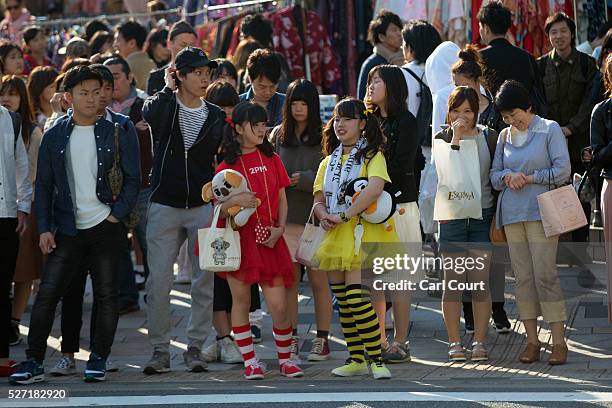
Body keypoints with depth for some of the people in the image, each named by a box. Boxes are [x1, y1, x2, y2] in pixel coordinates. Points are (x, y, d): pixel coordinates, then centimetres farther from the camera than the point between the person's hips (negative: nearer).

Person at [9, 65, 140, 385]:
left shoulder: (117, 133, 1)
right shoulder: (54, 136, 5)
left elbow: (133, 178, 3)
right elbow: (44, 185, 7)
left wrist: (118, 214, -8)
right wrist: (44, 228, -1)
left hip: (105, 226, -1)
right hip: (67, 230, 1)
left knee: (106, 296, 1)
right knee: (47, 294, -3)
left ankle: (98, 360, 11)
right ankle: (33, 362, 1)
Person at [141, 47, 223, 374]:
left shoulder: (216, 117, 10)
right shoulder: (164, 108, 2)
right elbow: (149, 114, -24)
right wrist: (169, 89, -10)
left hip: (204, 207, 2)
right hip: (164, 207, -2)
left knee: (205, 282, 1)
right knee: (158, 282, -5)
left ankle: (195, 348, 9)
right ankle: (160, 350, 3)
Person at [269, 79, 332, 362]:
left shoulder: (325, 137, -2)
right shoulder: (278, 135, 9)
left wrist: (303, 179, -17)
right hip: (286, 217, 3)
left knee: (318, 279, 2)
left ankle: (322, 340, 10)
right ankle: (291, 339, 11)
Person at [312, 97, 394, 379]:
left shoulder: (372, 156, -2)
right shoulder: (328, 162, 19)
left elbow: (375, 187, -21)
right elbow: (318, 199, 15)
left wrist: (345, 215, -21)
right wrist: (324, 215, -8)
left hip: (362, 234, -7)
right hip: (334, 238, 7)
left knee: (357, 297, -18)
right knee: (343, 302, 7)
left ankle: (376, 360, -15)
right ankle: (356, 359, 14)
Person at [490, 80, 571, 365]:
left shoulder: (549, 130, 2)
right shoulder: (504, 137, 15)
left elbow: (562, 171, -4)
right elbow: (494, 175, 15)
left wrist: (530, 178, -3)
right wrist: (507, 177, -6)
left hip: (540, 213, -5)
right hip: (511, 214, 5)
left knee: (545, 274, -11)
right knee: (522, 277, 1)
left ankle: (558, 341, -10)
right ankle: (532, 340, 5)